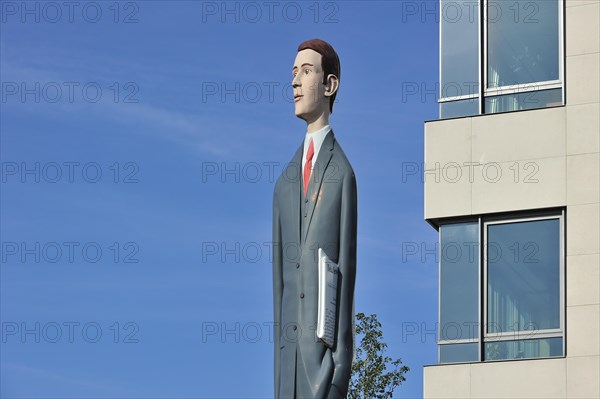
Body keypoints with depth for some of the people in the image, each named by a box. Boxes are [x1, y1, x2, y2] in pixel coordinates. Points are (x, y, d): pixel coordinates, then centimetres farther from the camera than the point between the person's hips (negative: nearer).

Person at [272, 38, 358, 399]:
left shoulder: (342, 174, -4)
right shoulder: (285, 183, 16)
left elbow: (347, 267, -6)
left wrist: (341, 361, -9)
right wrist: (278, 357, 12)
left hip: (324, 344, -6)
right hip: (290, 352, 6)